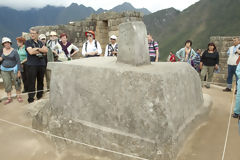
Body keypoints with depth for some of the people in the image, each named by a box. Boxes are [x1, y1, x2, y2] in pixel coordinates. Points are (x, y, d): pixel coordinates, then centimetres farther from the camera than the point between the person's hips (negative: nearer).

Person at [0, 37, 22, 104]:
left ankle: (18, 96, 15)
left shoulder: (14, 51, -9)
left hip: (13, 69, -4)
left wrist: (19, 71, -11)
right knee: (7, 84, 6)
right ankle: (9, 98, 14)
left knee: (17, 82, 1)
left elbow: (18, 61, -8)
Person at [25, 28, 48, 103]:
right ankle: (31, 99, 3)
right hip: (32, 65, -4)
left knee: (40, 81, 11)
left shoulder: (40, 42, 17)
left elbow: (46, 50, 2)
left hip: (42, 64, 5)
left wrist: (37, 49, -9)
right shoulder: (28, 42, 3)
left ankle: (39, 96, 24)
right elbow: (31, 52, -12)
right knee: (31, 82, -4)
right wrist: (41, 51, -4)